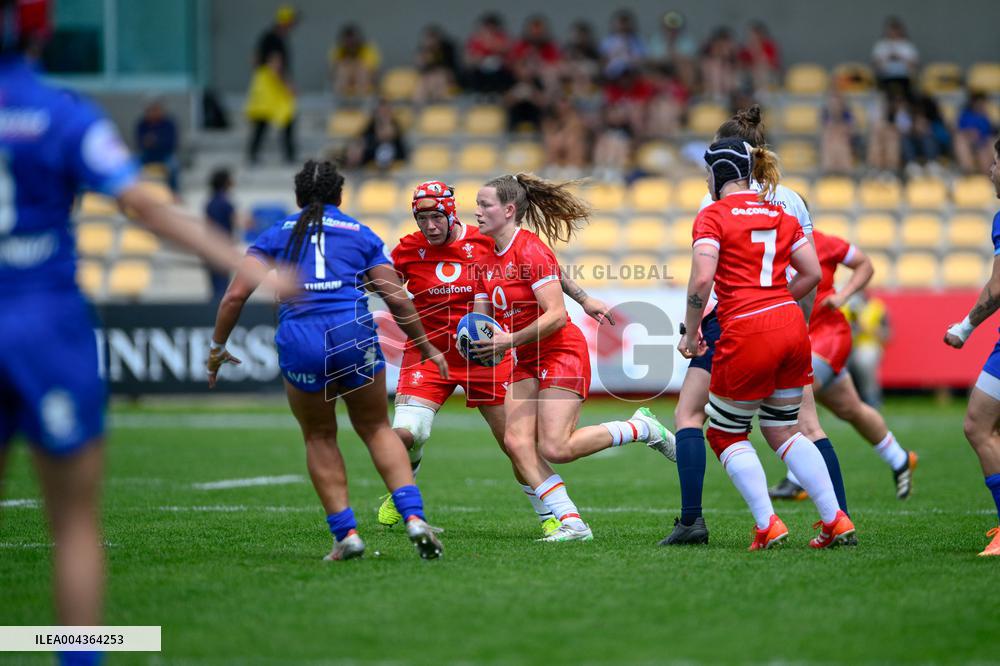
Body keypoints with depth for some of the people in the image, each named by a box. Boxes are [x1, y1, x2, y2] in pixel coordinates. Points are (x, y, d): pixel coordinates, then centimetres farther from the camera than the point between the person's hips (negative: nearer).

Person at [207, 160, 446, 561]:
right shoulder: (362, 235, 18)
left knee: (319, 438, 19)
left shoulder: (276, 235, 18)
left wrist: (217, 348, 19)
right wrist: (427, 349, 23)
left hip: (299, 338, 0)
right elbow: (397, 300, 12)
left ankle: (346, 535, 12)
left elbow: (235, 295, 8)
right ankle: (414, 517, -1)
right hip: (355, 333, 0)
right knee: (376, 429, 17)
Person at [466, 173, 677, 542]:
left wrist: (510, 340, -24)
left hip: (562, 354, -8)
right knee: (517, 442, -10)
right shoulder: (488, 260, 10)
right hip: (527, 362, 8)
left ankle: (642, 428, 3)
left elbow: (557, 315, -22)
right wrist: (477, 336, -9)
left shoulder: (531, 250, -16)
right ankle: (571, 522, -10)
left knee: (555, 449, -17)